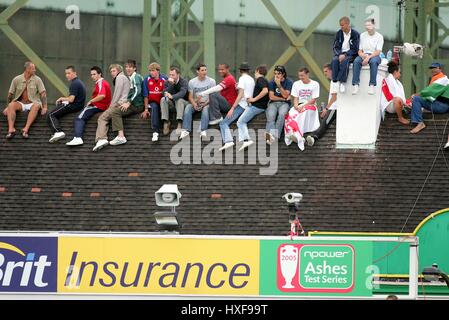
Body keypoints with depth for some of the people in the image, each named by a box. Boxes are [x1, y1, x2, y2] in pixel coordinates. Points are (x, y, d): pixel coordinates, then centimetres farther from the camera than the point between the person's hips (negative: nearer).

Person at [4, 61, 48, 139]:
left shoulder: (37, 80, -1)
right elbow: (10, 94, 7)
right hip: (20, 103, 1)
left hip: (32, 103, -1)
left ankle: (26, 129, -46)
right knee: (11, 105, -30)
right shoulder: (17, 79, 1)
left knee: (36, 105, -36)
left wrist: (44, 107, -15)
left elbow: (43, 93, -6)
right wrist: (7, 107, 6)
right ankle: (11, 129, -43)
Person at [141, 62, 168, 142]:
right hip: (152, 102, -1)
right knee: (154, 107, -33)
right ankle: (155, 132, -42)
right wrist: (146, 109, -4)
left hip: (162, 103, 1)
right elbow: (146, 96, -1)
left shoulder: (164, 79, -3)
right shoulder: (147, 80, -2)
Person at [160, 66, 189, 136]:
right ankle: (166, 122, -32)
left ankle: (179, 124, -48)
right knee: (163, 99, -26)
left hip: (182, 102, -3)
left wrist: (172, 96, -46)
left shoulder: (184, 82, -10)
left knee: (179, 100, -37)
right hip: (171, 103, 3)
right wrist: (170, 84, -25)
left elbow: (182, 93, -29)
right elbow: (165, 93, -13)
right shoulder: (167, 82, 2)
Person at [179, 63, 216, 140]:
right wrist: (194, 104, -19)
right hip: (195, 103, 2)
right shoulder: (192, 82, 7)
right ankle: (185, 130, -36)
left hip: (206, 103, -2)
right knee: (188, 107, -30)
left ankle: (203, 130, -41)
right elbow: (190, 97, 3)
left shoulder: (211, 81, 2)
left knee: (205, 109, -36)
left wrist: (204, 104, -18)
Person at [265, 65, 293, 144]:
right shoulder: (272, 83, 10)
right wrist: (284, 99, -4)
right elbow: (271, 97, 1)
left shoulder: (289, 82, 4)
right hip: (273, 103, 2)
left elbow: (285, 95, -8)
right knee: (270, 116, -31)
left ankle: (275, 135, -46)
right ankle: (270, 134, -51)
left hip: (284, 104, -2)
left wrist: (279, 85, -15)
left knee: (281, 114, -35)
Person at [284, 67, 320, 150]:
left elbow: (313, 100, -5)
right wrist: (296, 106, -15)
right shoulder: (296, 84, 15)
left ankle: (299, 136, -46)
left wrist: (303, 106, -18)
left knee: (304, 112, -39)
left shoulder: (315, 84, 2)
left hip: (310, 106, -4)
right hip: (299, 106, 4)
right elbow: (295, 98, 8)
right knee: (290, 114, -31)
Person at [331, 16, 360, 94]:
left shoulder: (355, 34, -4)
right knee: (334, 60, -31)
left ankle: (341, 82, -35)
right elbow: (335, 47, 5)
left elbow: (355, 49, -9)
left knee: (344, 61, -37)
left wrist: (345, 55, -23)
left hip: (351, 55, -4)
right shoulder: (339, 33, 9)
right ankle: (336, 82, -34)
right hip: (340, 53, 4)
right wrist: (339, 54, -16)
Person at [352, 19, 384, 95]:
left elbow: (378, 52, -8)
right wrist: (363, 55, -13)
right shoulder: (362, 35, 12)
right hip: (364, 55, 3)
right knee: (356, 61, -30)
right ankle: (355, 85, -35)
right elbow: (359, 51, 11)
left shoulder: (379, 36, 1)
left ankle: (372, 85, -40)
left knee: (373, 61, -39)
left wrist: (369, 57, -23)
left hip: (375, 56, -3)